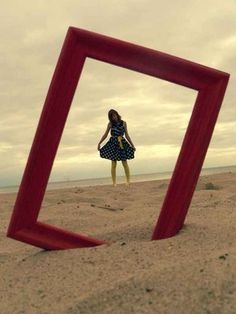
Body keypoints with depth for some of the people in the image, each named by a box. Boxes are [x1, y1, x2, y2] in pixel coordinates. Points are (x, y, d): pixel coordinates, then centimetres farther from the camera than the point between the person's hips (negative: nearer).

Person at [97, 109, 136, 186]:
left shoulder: (123, 123, 6)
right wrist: (99, 143, 5)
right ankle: (114, 183, 1)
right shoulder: (110, 124, 6)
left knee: (124, 163, -3)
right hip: (113, 144, 0)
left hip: (122, 143, 0)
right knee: (113, 164, -2)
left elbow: (127, 135, 10)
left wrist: (132, 145, 9)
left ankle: (128, 181, 4)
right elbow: (105, 135, 11)